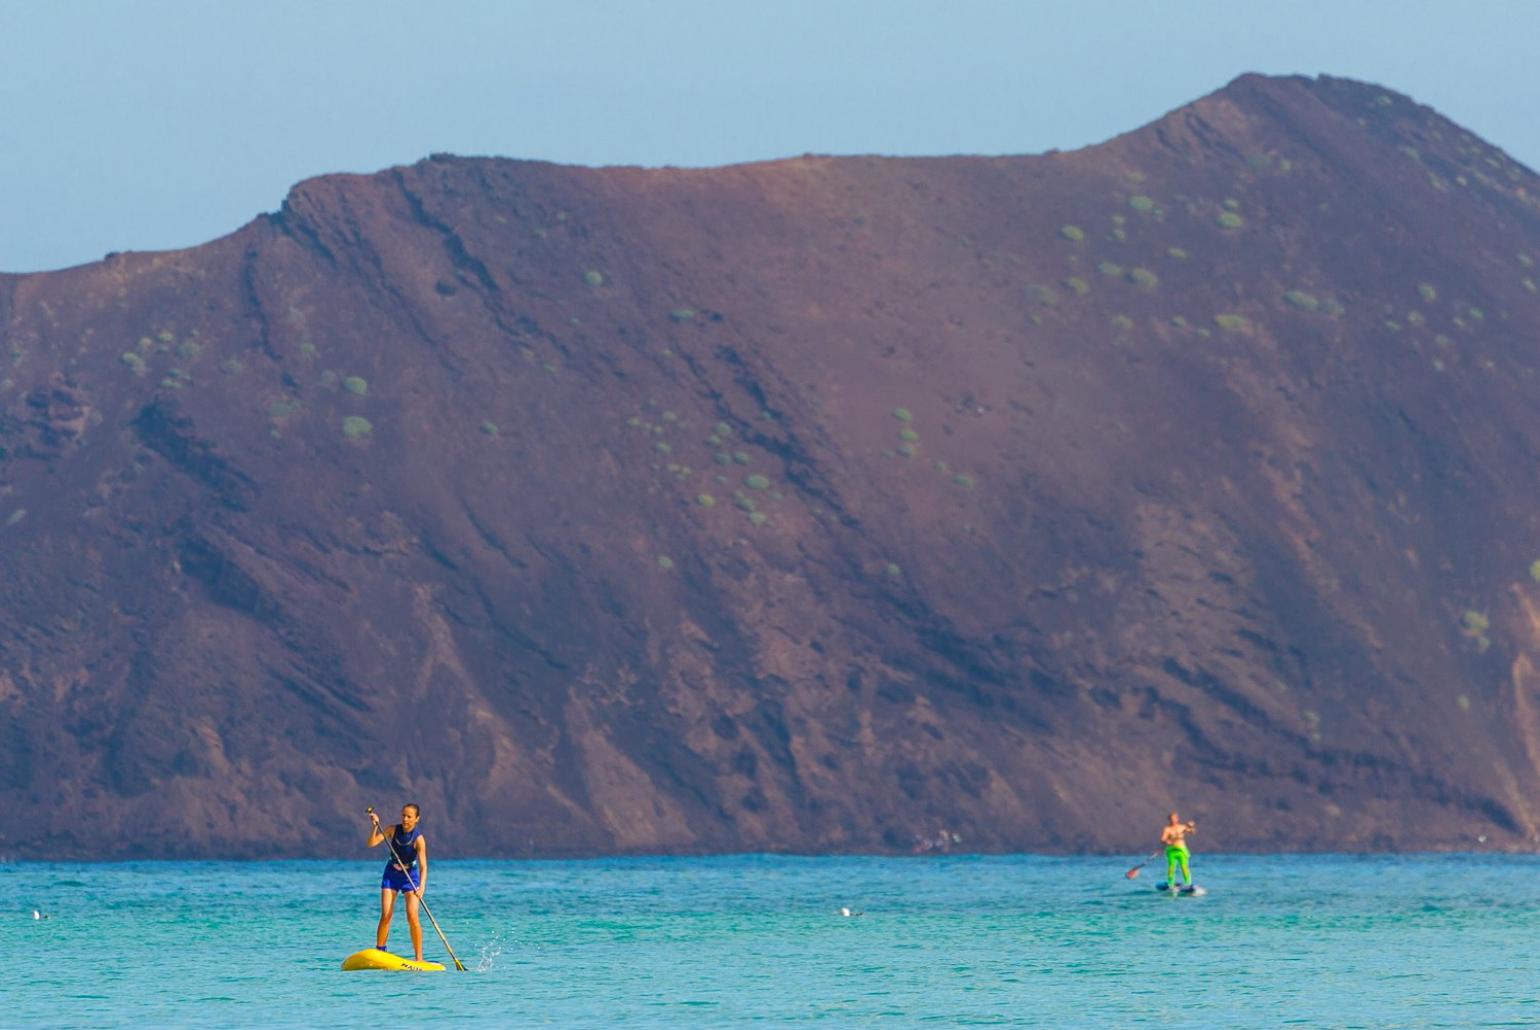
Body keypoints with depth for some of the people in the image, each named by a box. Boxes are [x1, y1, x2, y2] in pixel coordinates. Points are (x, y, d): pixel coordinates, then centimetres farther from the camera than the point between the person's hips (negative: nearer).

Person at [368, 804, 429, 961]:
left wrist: (421, 886, -40)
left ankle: (418, 958, -9)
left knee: (412, 916, -14)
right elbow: (371, 844, -15)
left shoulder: (418, 839, -19)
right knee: (385, 915, -8)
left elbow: (423, 866, -26)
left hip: (410, 876, -3)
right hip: (391, 874, 3)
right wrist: (374, 827, -31)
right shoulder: (393, 830, -10)